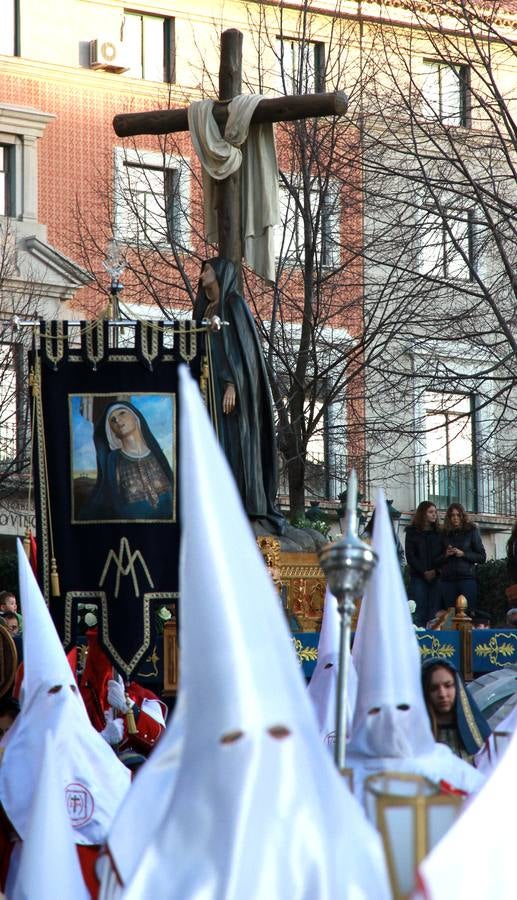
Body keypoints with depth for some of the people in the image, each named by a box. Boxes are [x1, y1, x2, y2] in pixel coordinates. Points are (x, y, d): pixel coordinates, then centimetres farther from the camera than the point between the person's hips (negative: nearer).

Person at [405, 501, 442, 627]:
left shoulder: (438, 532, 12)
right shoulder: (412, 532, 6)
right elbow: (410, 556, 0)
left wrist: (435, 571, -10)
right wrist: (424, 572, -9)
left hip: (436, 577, 2)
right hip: (418, 577, -2)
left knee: (434, 612, -4)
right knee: (419, 613, -7)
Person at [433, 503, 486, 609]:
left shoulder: (471, 531, 6)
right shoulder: (444, 534, 12)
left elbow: (482, 557, 3)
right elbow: (436, 562, 15)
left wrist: (463, 554, -8)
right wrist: (446, 555, -5)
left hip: (466, 577, -2)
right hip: (448, 579, 2)